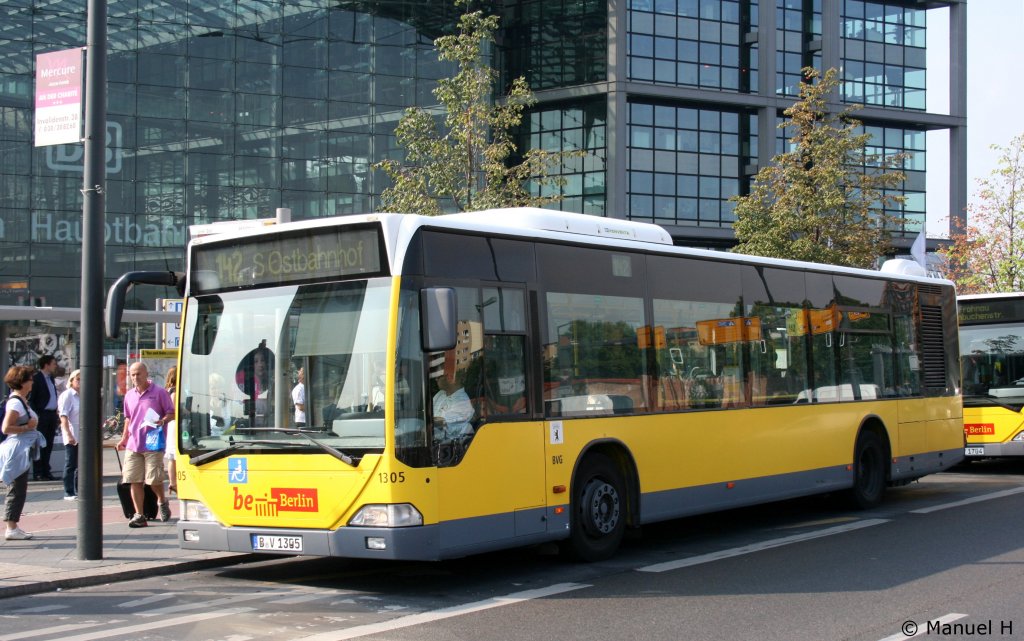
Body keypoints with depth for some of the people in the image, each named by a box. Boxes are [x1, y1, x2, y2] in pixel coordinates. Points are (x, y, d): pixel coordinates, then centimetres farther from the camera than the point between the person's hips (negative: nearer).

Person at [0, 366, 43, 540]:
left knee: (19, 490, 12)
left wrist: (32, 425, 11)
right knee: (17, 490, -6)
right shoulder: (15, 403, -16)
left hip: (24, 451, 10)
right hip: (17, 451, -10)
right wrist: (27, 427, -18)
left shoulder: (22, 401, 12)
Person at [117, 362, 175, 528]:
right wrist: (124, 438, 19)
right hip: (133, 445, 5)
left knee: (154, 480, -6)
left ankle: (162, 502, 25)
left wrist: (162, 421, -20)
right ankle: (139, 515, 6)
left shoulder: (159, 392, -3)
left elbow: (171, 413, -1)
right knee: (135, 481, 0)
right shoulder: (129, 395, 13)